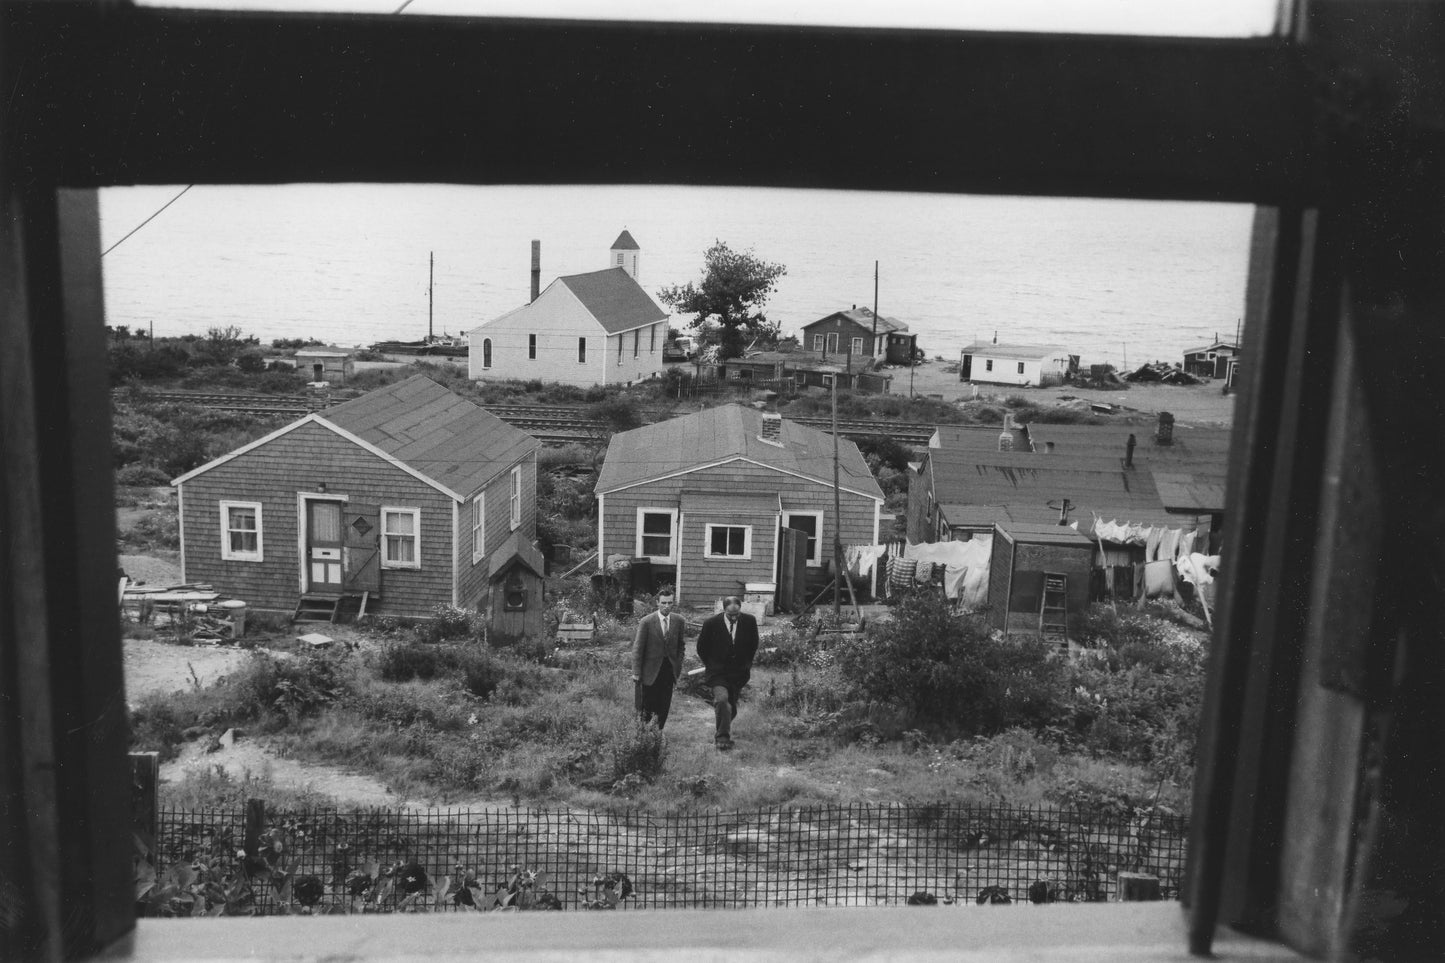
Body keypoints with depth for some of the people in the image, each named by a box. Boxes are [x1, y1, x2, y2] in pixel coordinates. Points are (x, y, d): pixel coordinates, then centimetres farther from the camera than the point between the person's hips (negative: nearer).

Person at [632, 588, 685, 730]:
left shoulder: (679, 621, 1)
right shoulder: (646, 622, -11)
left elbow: (680, 646, 10)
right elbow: (637, 648, -8)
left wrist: (679, 668, 5)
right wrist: (636, 672, -9)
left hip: (669, 669, 3)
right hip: (651, 670, -3)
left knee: (664, 707, 5)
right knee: (647, 709, 2)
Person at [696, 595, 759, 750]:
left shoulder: (749, 621, -8)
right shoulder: (711, 624, -15)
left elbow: (753, 644, 11)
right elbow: (701, 648, 2)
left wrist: (747, 663, 13)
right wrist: (711, 666, 5)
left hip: (739, 672, 3)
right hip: (717, 672, -3)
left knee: (731, 706, 12)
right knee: (722, 700, -24)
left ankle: (722, 731, 36)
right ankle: (723, 737, -16)